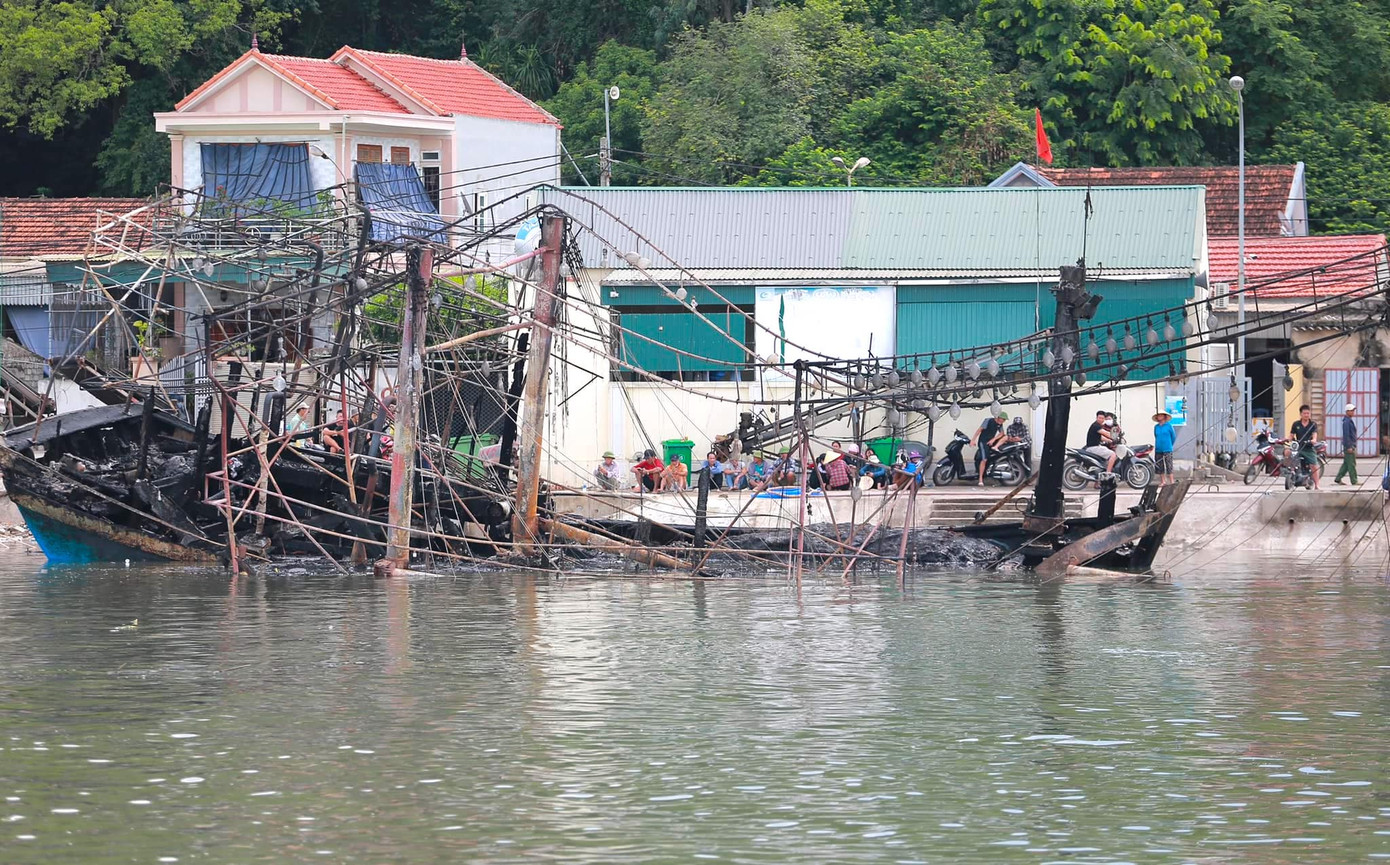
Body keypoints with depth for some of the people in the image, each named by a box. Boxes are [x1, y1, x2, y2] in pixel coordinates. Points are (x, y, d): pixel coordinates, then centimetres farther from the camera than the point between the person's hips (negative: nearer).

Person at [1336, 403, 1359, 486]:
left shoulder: (1350, 420, 17)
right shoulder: (1346, 421, -15)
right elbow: (1346, 435, -20)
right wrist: (1349, 447, -22)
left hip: (1350, 445, 10)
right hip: (1349, 445, -10)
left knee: (1346, 464, 12)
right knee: (1351, 464, -6)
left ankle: (1338, 479, 14)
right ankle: (1354, 481, -4)